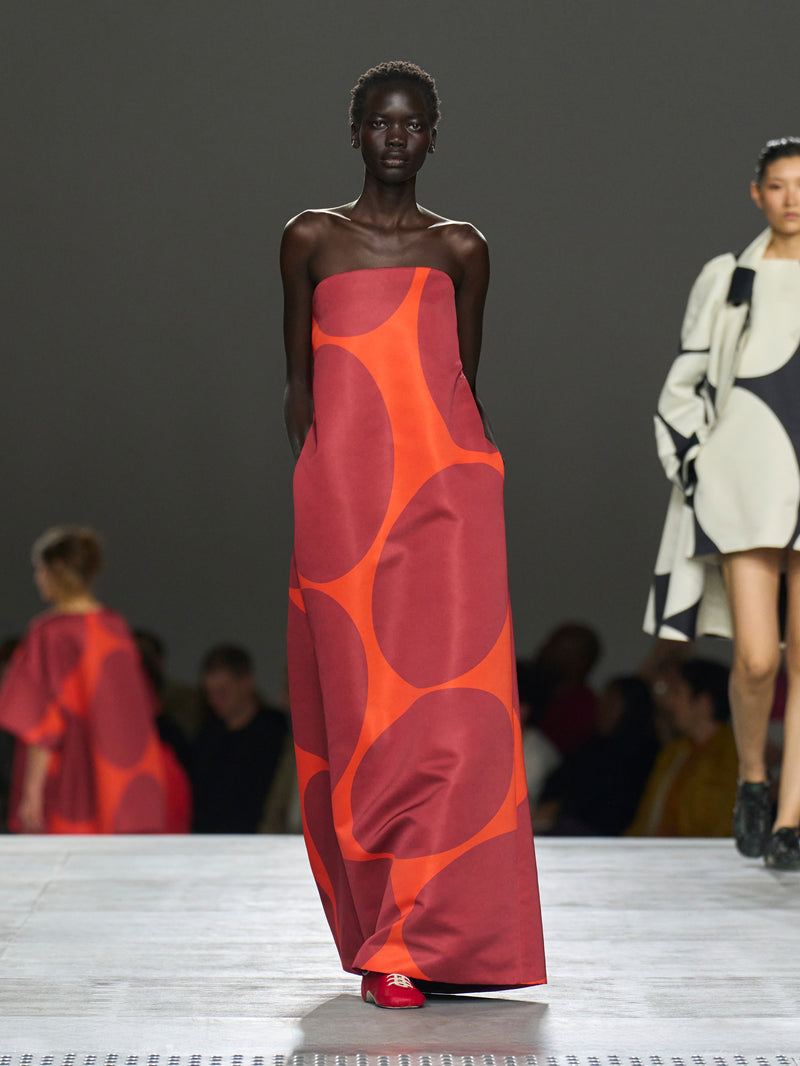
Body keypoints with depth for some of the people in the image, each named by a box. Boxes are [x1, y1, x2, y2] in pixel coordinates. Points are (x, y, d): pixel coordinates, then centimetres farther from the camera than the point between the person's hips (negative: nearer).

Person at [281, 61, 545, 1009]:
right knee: (356, 707, 0)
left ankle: (410, 941, -7)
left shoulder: (462, 249, 14)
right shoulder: (311, 240, 10)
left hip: (449, 493, 1)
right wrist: (316, 491, 4)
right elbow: (298, 382, 11)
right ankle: (381, 929, 10)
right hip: (343, 496, -1)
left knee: (452, 707, -9)